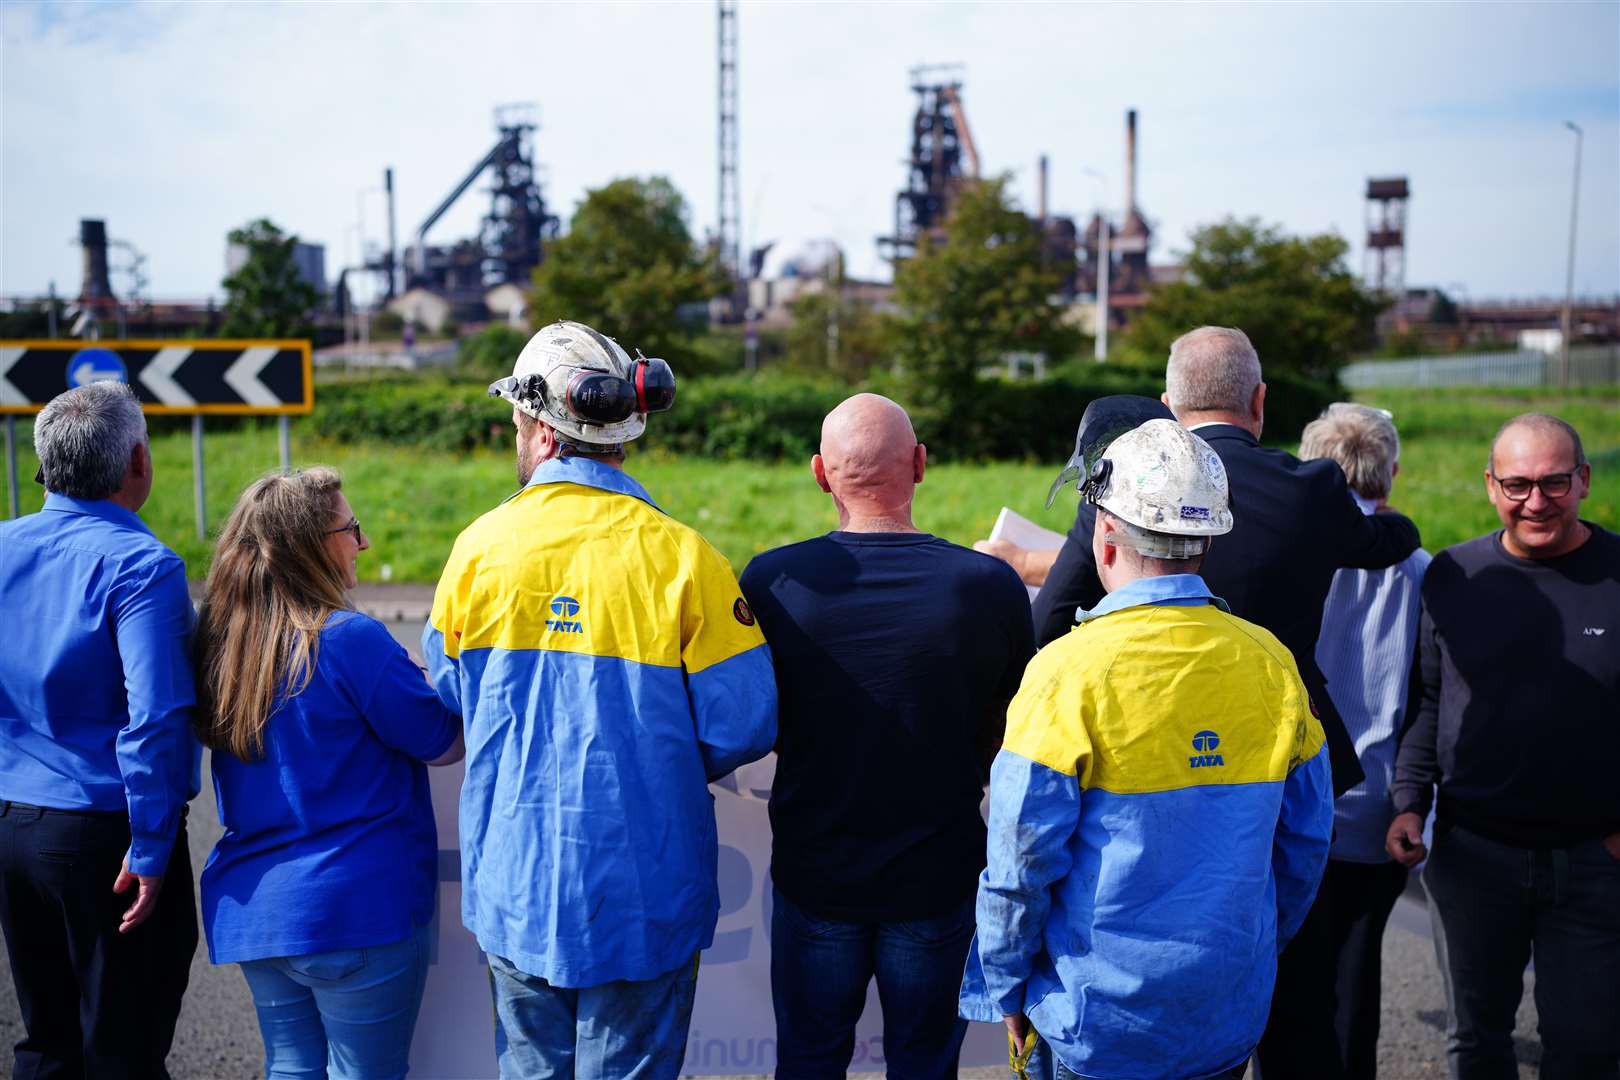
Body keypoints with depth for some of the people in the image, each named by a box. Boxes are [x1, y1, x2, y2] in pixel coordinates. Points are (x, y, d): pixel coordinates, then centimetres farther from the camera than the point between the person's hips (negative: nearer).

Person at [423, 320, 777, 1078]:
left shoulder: (479, 546, -5)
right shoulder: (680, 556, -13)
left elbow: (448, 696, 7)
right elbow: (743, 725, -12)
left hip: (513, 881, 3)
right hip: (640, 890, -2)